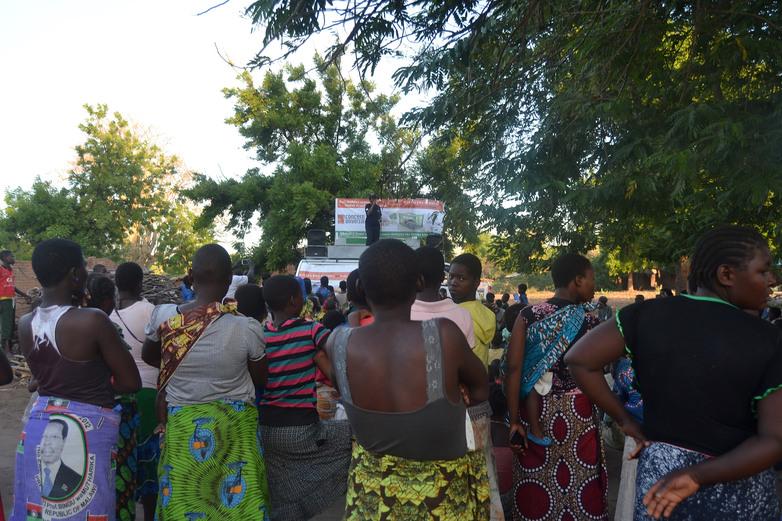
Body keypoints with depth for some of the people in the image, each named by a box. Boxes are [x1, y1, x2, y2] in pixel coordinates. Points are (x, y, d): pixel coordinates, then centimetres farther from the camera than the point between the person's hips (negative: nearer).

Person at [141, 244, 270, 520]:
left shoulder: (163, 315, -12)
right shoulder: (247, 327, -19)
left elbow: (148, 356, 10)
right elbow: (260, 379, -2)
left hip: (182, 425, 2)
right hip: (234, 425, -2)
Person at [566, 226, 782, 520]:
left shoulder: (649, 314, -8)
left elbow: (579, 360, -9)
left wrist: (624, 420, -2)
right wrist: (697, 476, -15)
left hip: (661, 468, 2)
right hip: (740, 488, -1)